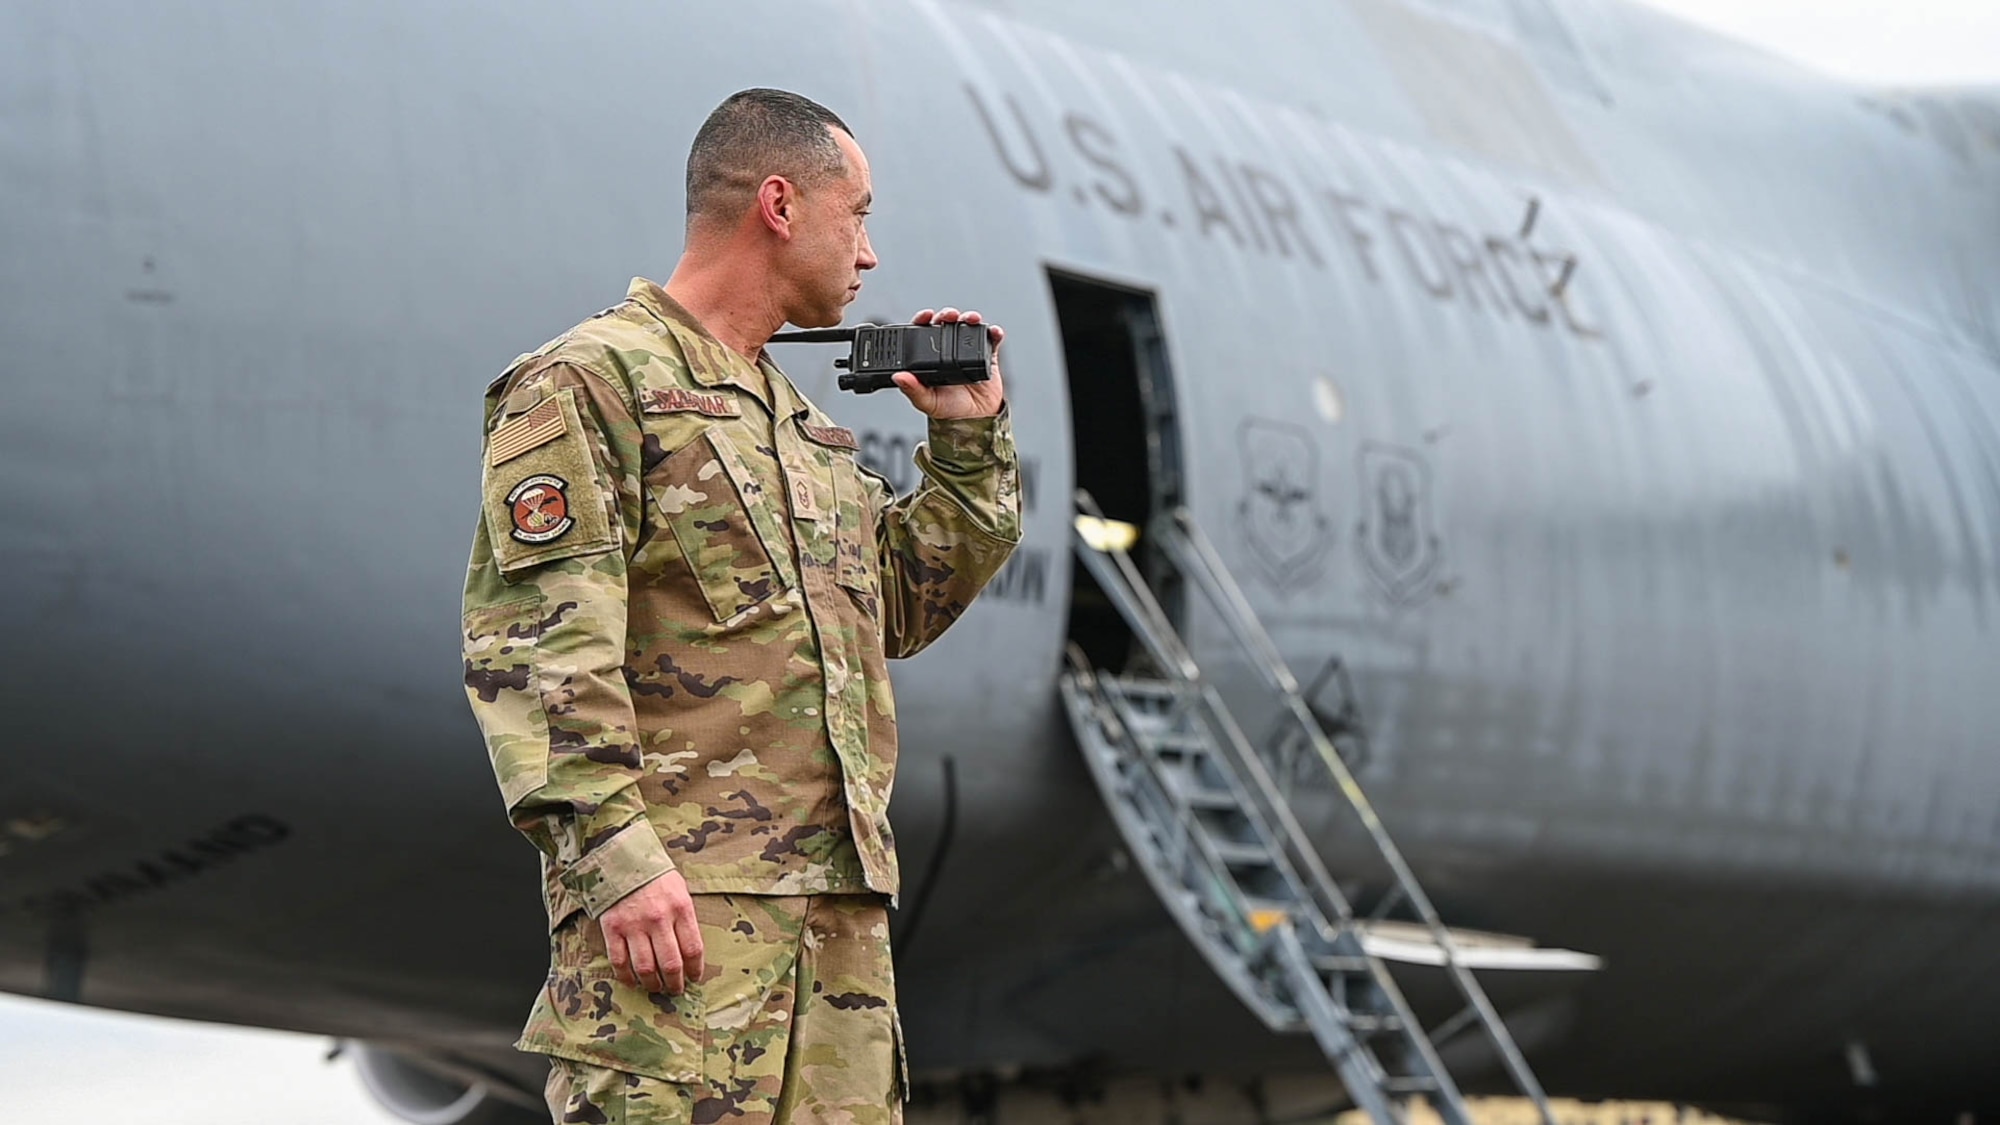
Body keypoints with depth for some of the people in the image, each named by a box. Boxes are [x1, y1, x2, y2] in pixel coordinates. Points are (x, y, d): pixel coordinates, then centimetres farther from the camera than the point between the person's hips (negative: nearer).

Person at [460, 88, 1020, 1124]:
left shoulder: (794, 417, 25)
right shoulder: (587, 381, -2)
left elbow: (905, 606, 33)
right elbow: (533, 646, -12)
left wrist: (968, 443, 23)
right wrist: (612, 849, -22)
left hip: (840, 902, 8)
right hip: (679, 899, -8)